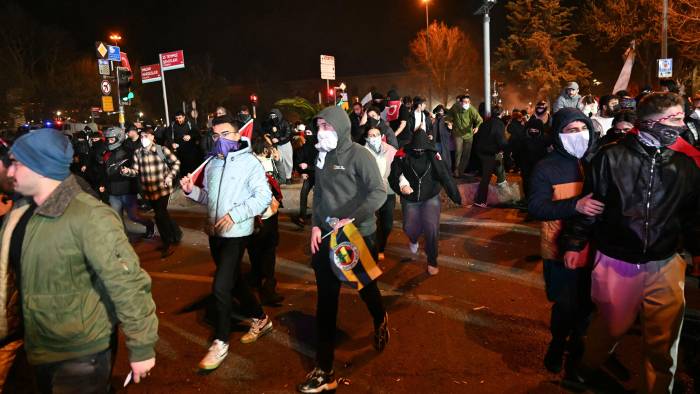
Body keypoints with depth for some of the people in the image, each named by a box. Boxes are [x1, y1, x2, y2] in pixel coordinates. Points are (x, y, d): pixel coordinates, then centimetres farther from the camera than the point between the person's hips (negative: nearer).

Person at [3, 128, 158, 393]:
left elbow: (127, 286, -28)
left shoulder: (88, 217, -27)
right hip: (37, 348, 8)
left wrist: (142, 348, -24)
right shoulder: (21, 210, 1)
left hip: (81, 354, -8)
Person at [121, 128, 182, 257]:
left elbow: (176, 162, 1)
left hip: (162, 188, -5)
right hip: (148, 190, 5)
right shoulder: (137, 153, 4)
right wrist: (127, 171, -19)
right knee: (162, 214, 16)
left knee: (160, 215, -6)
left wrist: (170, 176, -9)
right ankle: (175, 235, 35)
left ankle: (168, 242, 10)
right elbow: (136, 171, 2)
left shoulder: (162, 150, -6)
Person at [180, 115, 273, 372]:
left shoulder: (249, 162, -10)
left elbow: (264, 197, -17)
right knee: (233, 281, 19)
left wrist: (234, 215, -23)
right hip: (215, 232, 7)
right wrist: (192, 190, -5)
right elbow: (208, 197, 15)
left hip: (237, 233, -7)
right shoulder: (212, 162, 9)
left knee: (220, 286, -9)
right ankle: (261, 320, 39)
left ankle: (220, 343, 9)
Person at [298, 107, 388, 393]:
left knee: (366, 288, 16)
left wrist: (352, 219, -24)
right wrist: (316, 225, -1)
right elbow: (318, 193, 11)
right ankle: (324, 371, 13)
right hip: (327, 236, 5)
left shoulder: (358, 155, -12)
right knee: (326, 300, 4)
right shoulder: (322, 156, 6)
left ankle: (381, 322, 52)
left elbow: (379, 193, -17)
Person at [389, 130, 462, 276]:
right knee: (410, 228, 11)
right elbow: (393, 175, -14)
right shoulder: (402, 155, -16)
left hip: (431, 198, -1)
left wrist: (456, 196, -23)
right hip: (410, 199, 1)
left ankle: (432, 261, 12)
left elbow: (445, 176, -19)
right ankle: (413, 240, 53)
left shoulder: (433, 155, -16)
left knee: (432, 228, -11)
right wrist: (401, 186, -35)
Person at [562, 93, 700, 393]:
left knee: (663, 339, 10)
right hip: (616, 262, -2)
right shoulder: (611, 157, -8)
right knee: (611, 326, 16)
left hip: (665, 265, 2)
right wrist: (574, 243, 0)